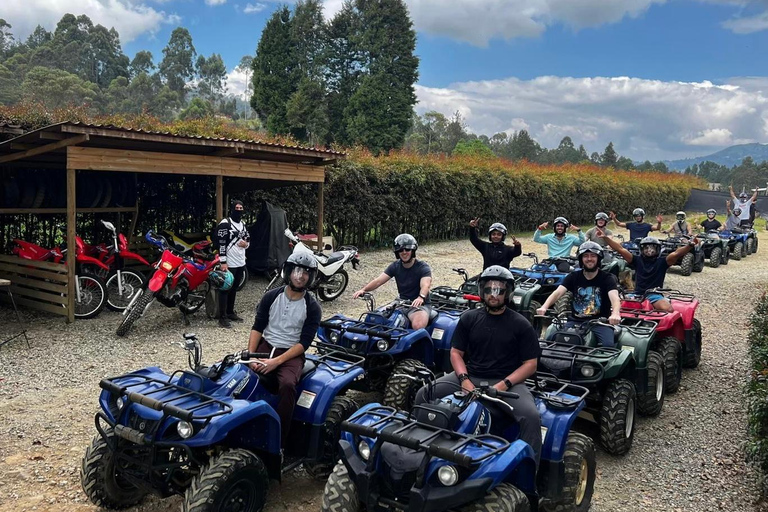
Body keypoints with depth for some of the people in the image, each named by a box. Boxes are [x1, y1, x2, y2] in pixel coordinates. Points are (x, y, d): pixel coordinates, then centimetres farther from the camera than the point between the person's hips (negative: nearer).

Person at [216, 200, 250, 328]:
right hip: (229, 263, -8)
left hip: (240, 263, 8)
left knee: (234, 289, 17)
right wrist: (223, 262, -21)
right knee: (225, 289, -4)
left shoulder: (243, 224, 14)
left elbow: (248, 238, 25)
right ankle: (222, 317, -2)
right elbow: (221, 244, -16)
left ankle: (230, 312, 28)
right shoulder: (225, 224, -11)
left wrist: (246, 243, 0)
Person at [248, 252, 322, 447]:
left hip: (291, 354, -3)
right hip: (265, 346, 3)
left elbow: (304, 343, -10)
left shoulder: (312, 308, -5)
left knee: (287, 385, -33)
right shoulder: (271, 297, 3)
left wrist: (276, 361, -21)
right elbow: (257, 328, 2)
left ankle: (278, 441, -24)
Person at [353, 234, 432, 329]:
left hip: (419, 304, -5)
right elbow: (379, 281, -2)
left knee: (418, 325, -36)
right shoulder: (395, 266, 7)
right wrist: (363, 289, -20)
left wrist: (421, 297, -49)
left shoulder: (423, 267, -8)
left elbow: (425, 285, -27)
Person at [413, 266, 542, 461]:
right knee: (423, 395, -14)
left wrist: (504, 385, -16)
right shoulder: (469, 318, 8)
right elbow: (456, 352, 8)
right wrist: (464, 380, -11)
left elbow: (530, 364, -1)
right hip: (470, 377, 3)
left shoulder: (520, 325, 0)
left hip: (508, 381, -2)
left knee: (531, 416, -31)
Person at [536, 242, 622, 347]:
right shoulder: (573, 276, 9)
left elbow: (614, 297, -18)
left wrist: (615, 314, -42)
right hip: (576, 321, 3)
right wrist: (544, 307, -28)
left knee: (608, 345, -30)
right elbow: (558, 293, -6)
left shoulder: (607, 278, 0)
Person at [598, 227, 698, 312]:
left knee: (669, 309, -31)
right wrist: (605, 237, -4)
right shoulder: (637, 261, 12)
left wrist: (690, 246, -27)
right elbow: (620, 249, 5)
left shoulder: (661, 262, 7)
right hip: (637, 294, 2)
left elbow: (676, 253, -9)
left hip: (655, 295, -2)